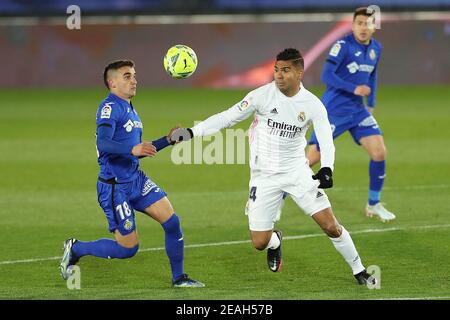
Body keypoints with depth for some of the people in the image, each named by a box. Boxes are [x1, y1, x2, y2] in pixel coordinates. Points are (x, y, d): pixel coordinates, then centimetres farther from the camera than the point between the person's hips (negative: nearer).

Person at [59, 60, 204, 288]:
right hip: (114, 187, -8)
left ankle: (179, 278, 9)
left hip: (136, 180, 8)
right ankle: (75, 249, 16)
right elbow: (103, 144, -30)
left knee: (172, 222, -5)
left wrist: (167, 141, 17)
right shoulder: (110, 108, -15)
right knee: (128, 248, -4)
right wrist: (132, 150, -45)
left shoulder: (131, 110, 15)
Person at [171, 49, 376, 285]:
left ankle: (359, 271, 11)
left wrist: (327, 169, -34)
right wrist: (192, 132, -14)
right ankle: (275, 241, 37)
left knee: (330, 226, -9)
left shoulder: (312, 104, -8)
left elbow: (326, 141, -14)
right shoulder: (263, 95, -10)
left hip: (297, 172, 0)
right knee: (259, 242, -2)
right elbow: (227, 117, -7)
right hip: (264, 177, 0)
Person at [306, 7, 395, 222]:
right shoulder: (344, 45, -15)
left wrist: (371, 104, 18)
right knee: (312, 158, -8)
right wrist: (354, 89, -28)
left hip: (357, 110, 6)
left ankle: (374, 205, 11)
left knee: (379, 151, -6)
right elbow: (326, 75, -21)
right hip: (333, 111, -6)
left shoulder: (376, 48, 6)